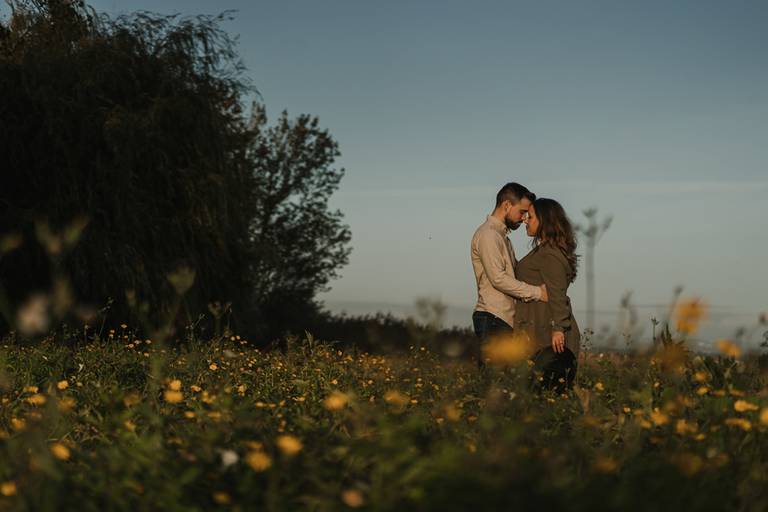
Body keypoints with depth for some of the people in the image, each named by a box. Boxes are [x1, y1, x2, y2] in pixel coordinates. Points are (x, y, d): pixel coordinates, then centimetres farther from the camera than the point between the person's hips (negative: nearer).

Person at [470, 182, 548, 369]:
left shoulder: (501, 235, 23)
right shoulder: (488, 234, -9)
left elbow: (516, 272, 20)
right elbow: (499, 279, -17)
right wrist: (537, 292, -15)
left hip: (506, 320, 10)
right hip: (493, 320, -10)